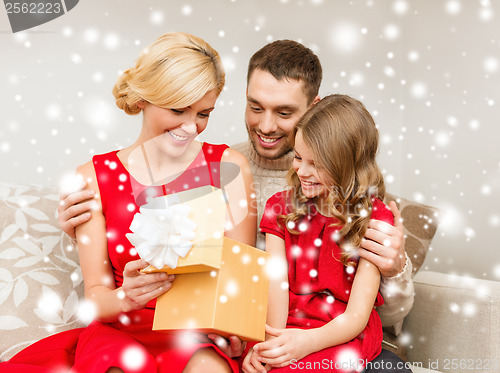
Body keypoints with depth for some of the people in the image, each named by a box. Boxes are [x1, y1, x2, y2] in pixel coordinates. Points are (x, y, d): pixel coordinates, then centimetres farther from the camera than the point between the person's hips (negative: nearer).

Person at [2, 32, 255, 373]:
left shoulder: (229, 166, 1)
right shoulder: (94, 178, 1)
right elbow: (95, 296, 0)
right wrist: (126, 296, -23)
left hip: (202, 334, 0)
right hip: (122, 333, 1)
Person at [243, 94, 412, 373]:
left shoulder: (374, 218, -3)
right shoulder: (281, 206, 7)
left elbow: (357, 315, -8)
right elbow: (276, 285, -4)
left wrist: (309, 341, -26)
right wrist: (272, 342, -21)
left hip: (344, 335, -3)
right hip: (288, 328, 3)